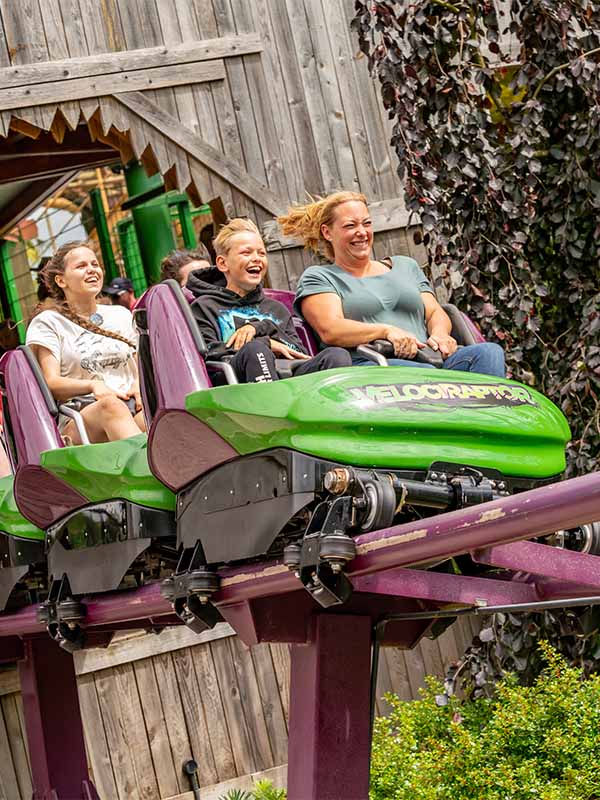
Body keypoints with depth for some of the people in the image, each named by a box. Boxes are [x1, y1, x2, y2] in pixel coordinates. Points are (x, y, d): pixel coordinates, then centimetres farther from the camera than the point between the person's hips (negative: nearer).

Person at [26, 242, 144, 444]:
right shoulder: (47, 323, 11)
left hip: (132, 407, 4)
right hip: (79, 420, -4)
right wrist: (93, 385, -19)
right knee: (110, 405, -40)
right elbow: (50, 382, 0)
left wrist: (139, 384, -2)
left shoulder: (121, 315, 26)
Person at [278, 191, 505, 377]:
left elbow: (435, 313, 24)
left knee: (489, 352, -26)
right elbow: (329, 330, -2)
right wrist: (387, 331, -18)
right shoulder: (318, 277, 16)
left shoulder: (405, 266, 32)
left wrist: (439, 333, -3)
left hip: (424, 359, 5)